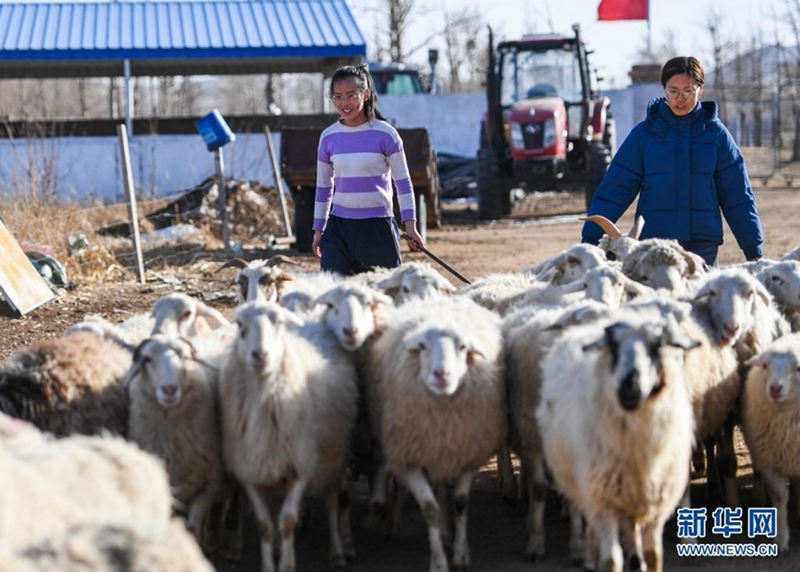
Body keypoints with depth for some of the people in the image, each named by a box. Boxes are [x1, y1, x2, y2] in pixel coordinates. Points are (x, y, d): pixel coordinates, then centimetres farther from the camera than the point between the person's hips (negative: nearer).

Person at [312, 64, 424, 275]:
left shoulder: (385, 134, -4)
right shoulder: (329, 137, 5)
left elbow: (403, 181, 1)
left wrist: (410, 225, -5)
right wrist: (318, 230, 15)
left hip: (378, 227, -2)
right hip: (339, 228, 2)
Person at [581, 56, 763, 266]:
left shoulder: (716, 133, 6)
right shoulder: (645, 132, 4)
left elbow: (738, 193, 10)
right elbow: (615, 188, 4)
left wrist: (753, 248, 8)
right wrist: (590, 238, -2)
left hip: (703, 244, 1)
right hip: (654, 241, -1)